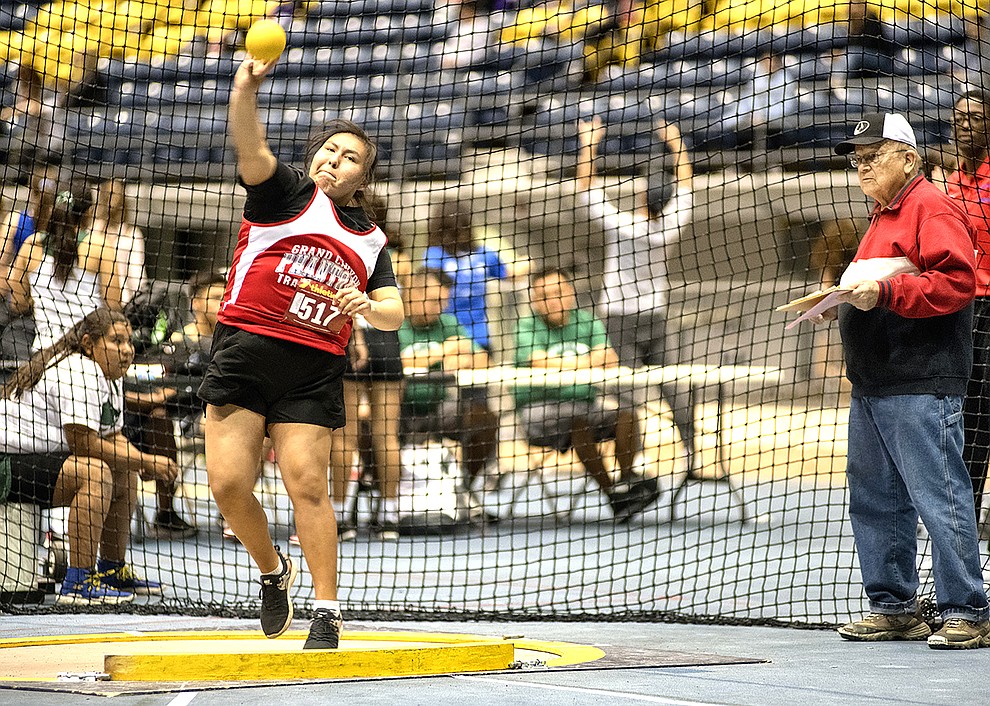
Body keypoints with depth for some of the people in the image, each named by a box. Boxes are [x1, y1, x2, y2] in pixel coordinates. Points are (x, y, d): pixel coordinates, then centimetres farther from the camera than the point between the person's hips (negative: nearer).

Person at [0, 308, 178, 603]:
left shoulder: (109, 379, 12)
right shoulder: (79, 373, -21)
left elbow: (112, 438, 13)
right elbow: (83, 443, -26)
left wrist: (143, 462, -9)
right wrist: (146, 461, -19)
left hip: (42, 459, 11)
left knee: (125, 473, 12)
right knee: (95, 472, -29)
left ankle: (111, 569, 22)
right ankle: (78, 583, -32)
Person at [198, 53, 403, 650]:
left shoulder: (371, 241, 19)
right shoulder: (289, 192, 7)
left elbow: (393, 314, 14)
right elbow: (250, 149, -12)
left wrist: (366, 306, -10)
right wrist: (246, 88, -31)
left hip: (313, 372, 1)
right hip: (243, 354, -1)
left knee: (307, 485, -10)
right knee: (229, 484, -8)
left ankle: (328, 612, -3)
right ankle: (272, 571, 18)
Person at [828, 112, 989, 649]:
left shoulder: (932, 207, -8)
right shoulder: (882, 217, 22)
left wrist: (885, 292, -23)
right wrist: (851, 295, 12)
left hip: (920, 387, -10)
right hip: (871, 386, 10)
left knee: (939, 498, -11)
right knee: (874, 500, 12)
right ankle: (893, 608, 20)